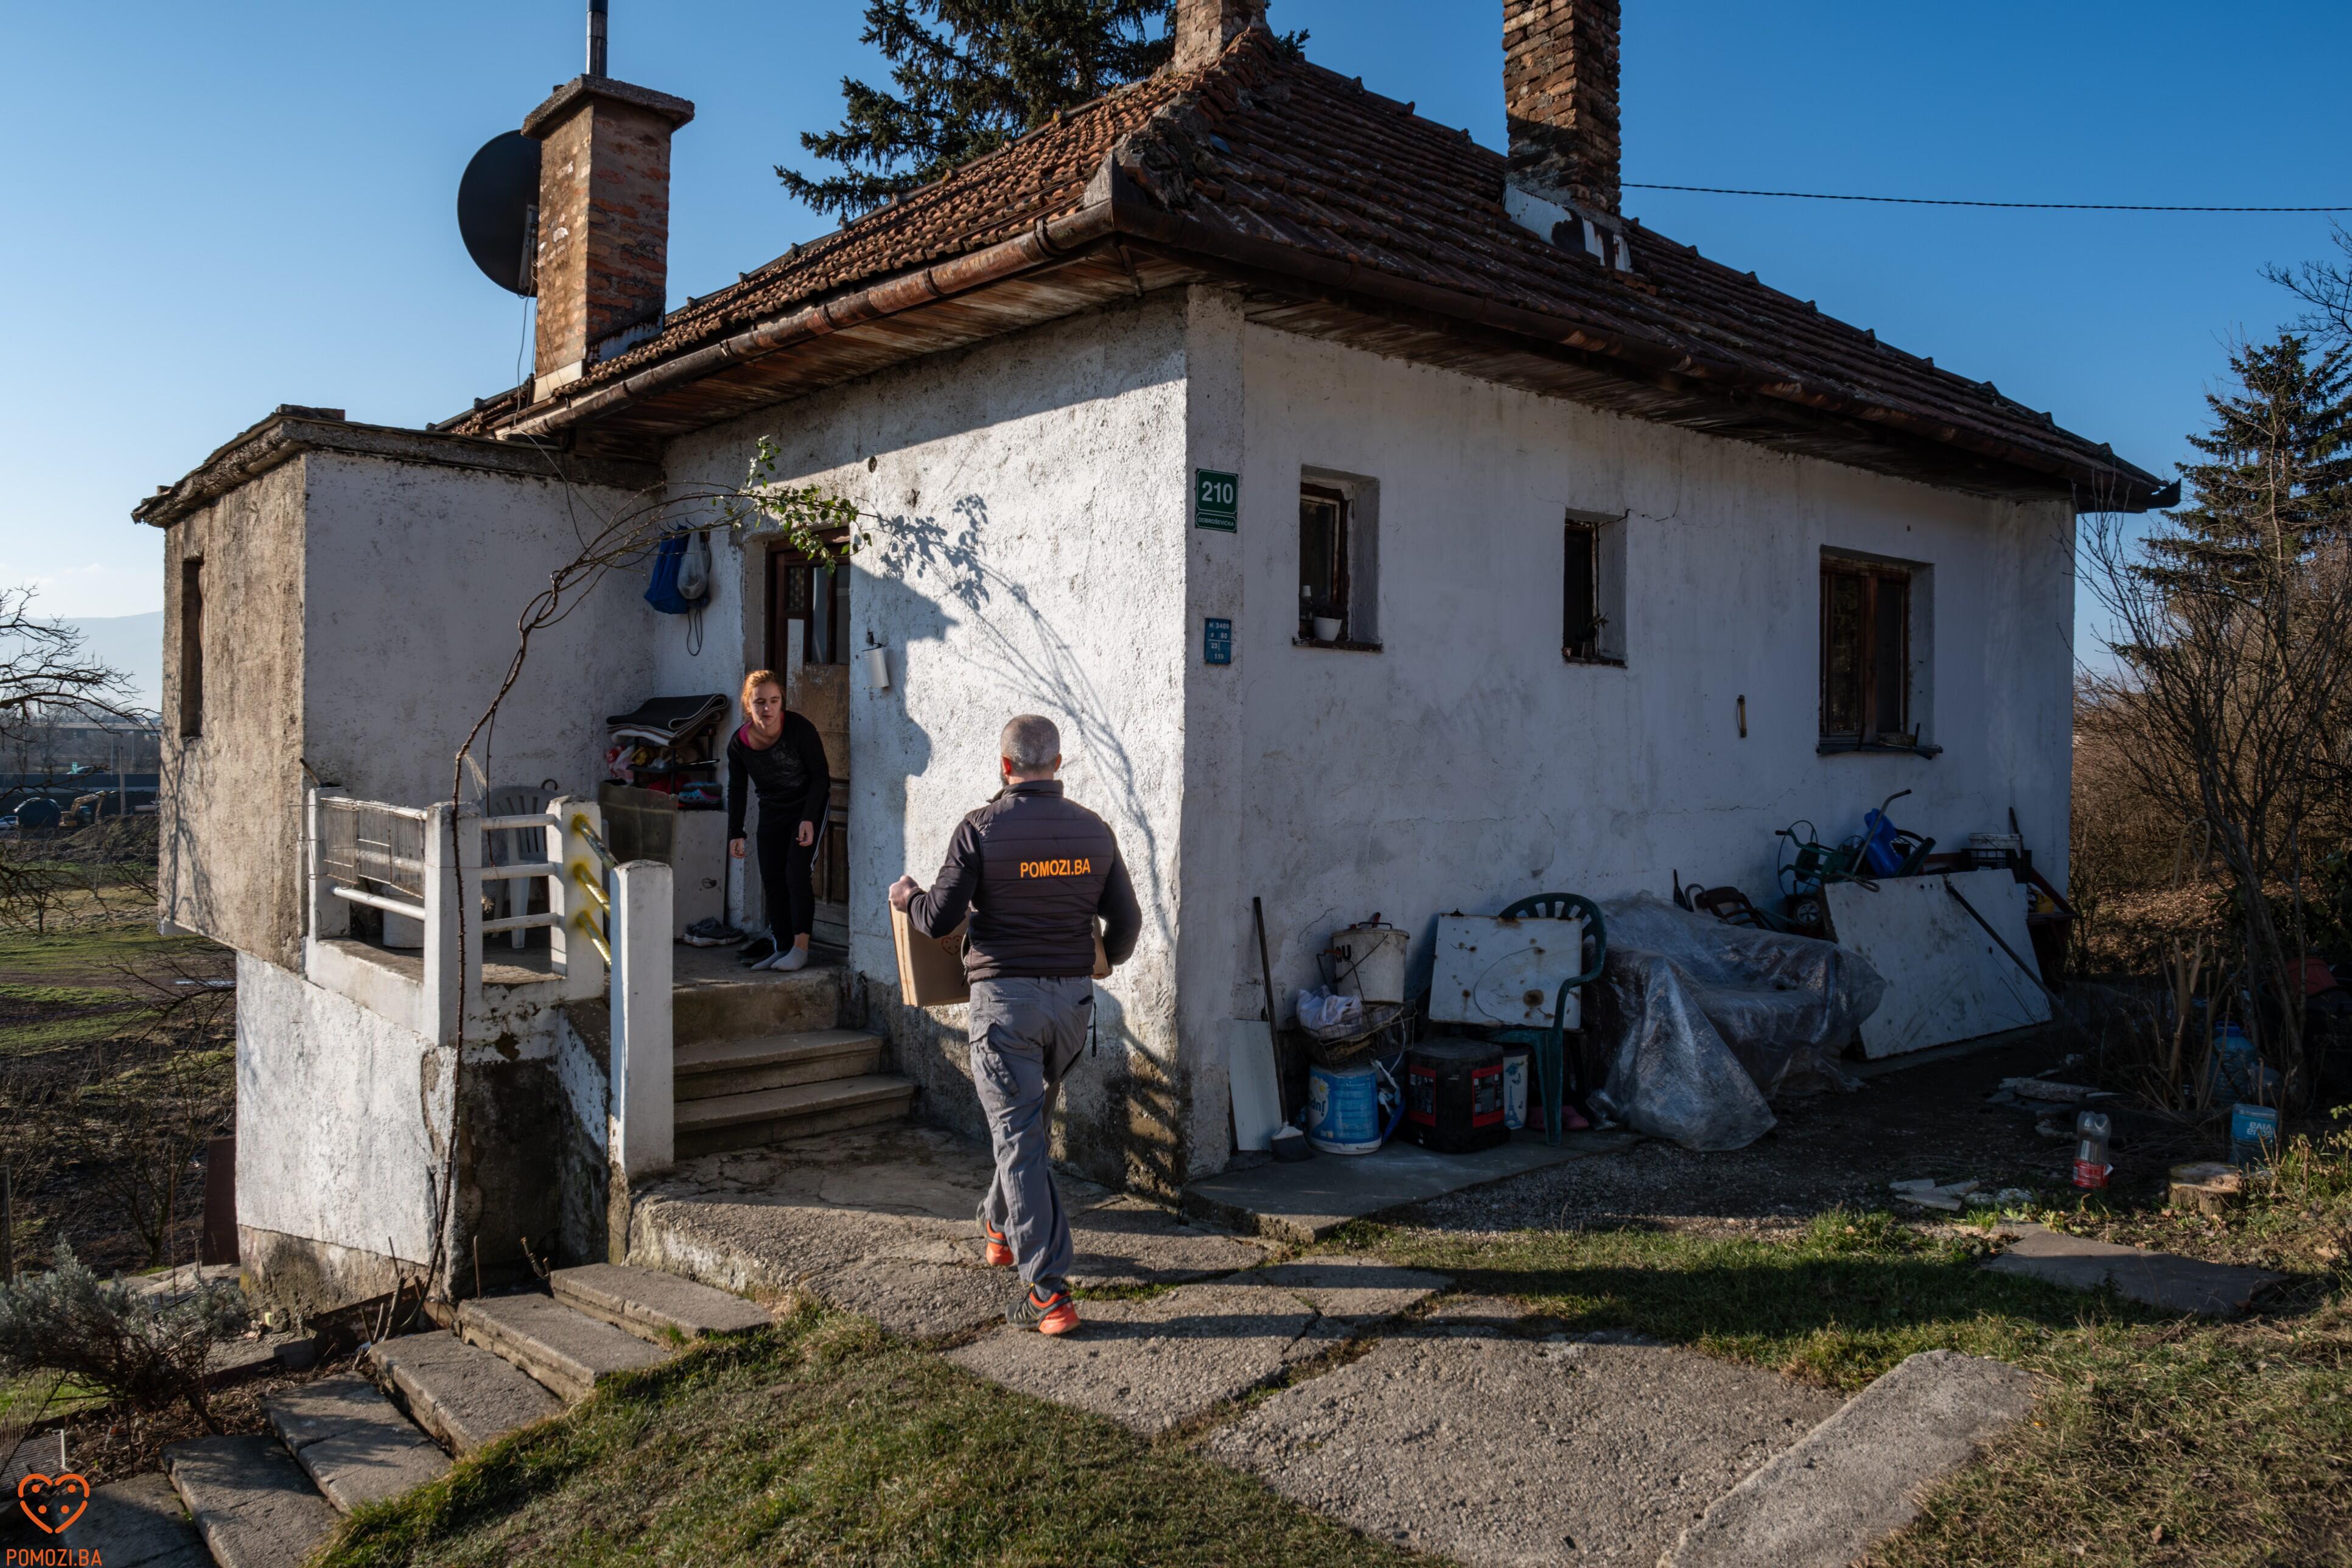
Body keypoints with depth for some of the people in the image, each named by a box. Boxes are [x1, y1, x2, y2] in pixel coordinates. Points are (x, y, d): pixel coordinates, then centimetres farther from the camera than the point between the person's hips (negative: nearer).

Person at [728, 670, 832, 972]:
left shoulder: (800, 729, -24)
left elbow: (820, 775, -17)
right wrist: (735, 834, -4)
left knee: (796, 872, -14)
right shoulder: (739, 743, -12)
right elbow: (737, 790, 0)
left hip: (809, 806, -5)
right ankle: (781, 947, 13)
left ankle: (800, 948, -9)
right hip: (772, 811, 5)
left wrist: (809, 820, -23)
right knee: (772, 878, 3)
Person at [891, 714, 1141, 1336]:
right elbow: (1127, 923, 5)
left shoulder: (981, 829, -10)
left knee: (1019, 1140, -1)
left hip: (1006, 996, -5)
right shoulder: (1093, 830, 2)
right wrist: (1105, 958, 27)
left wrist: (908, 898, 14)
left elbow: (938, 921, -9)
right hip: (1073, 998, 5)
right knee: (1031, 1121, 24)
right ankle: (1001, 1225, 46)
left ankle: (1048, 1291, -3)